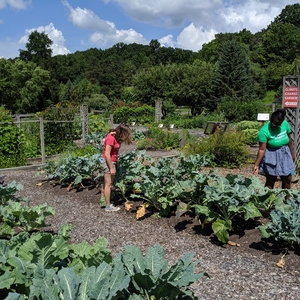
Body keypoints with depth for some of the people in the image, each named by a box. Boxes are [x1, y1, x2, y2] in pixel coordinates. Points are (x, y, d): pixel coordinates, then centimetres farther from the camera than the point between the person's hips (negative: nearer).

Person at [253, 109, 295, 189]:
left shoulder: (285, 123, -10)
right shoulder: (264, 131, -23)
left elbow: (289, 139, 6)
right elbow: (262, 149, -23)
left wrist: (292, 153, 13)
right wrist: (256, 164, -29)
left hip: (285, 155, 5)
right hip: (271, 156, -5)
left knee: (287, 179, 12)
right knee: (270, 181, 2)